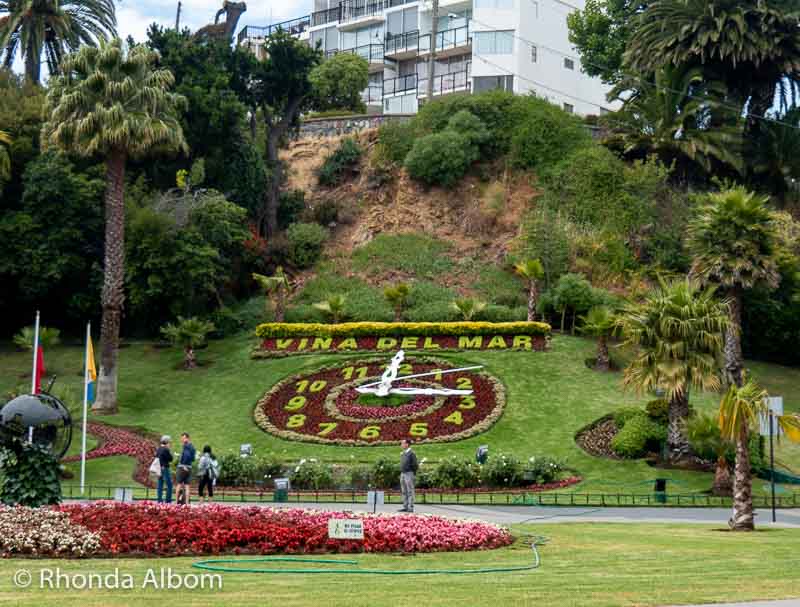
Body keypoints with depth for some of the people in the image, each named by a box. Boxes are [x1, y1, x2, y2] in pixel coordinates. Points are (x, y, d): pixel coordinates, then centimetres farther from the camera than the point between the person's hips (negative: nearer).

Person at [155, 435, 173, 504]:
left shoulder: (158, 449, 8)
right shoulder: (165, 450, -15)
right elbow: (170, 459, -12)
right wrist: (169, 451, -1)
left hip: (159, 469, 8)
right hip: (165, 468, -8)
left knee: (160, 485, 10)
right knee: (169, 485, -2)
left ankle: (160, 500, 9)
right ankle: (168, 501, -5)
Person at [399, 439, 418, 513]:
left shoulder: (411, 454, -10)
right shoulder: (403, 454, 16)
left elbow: (415, 465, -11)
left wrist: (414, 475, -13)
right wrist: (401, 474, 17)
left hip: (409, 474, -8)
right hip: (402, 474, 8)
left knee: (410, 492, -7)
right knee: (404, 492, 8)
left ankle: (411, 508, -7)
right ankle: (405, 507, 11)